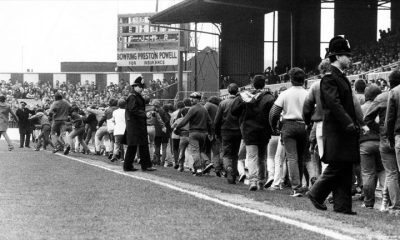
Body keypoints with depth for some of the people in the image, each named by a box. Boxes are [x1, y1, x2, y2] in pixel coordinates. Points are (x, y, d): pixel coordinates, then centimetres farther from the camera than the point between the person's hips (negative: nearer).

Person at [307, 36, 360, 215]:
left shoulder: (341, 77, 19)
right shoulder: (329, 78, -12)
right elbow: (334, 104, -22)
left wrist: (356, 124, 16)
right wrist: (349, 123, -25)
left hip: (345, 129, 10)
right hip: (335, 130, -10)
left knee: (346, 168, 6)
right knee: (337, 166, -8)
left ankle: (342, 205, 7)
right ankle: (316, 194, 7)